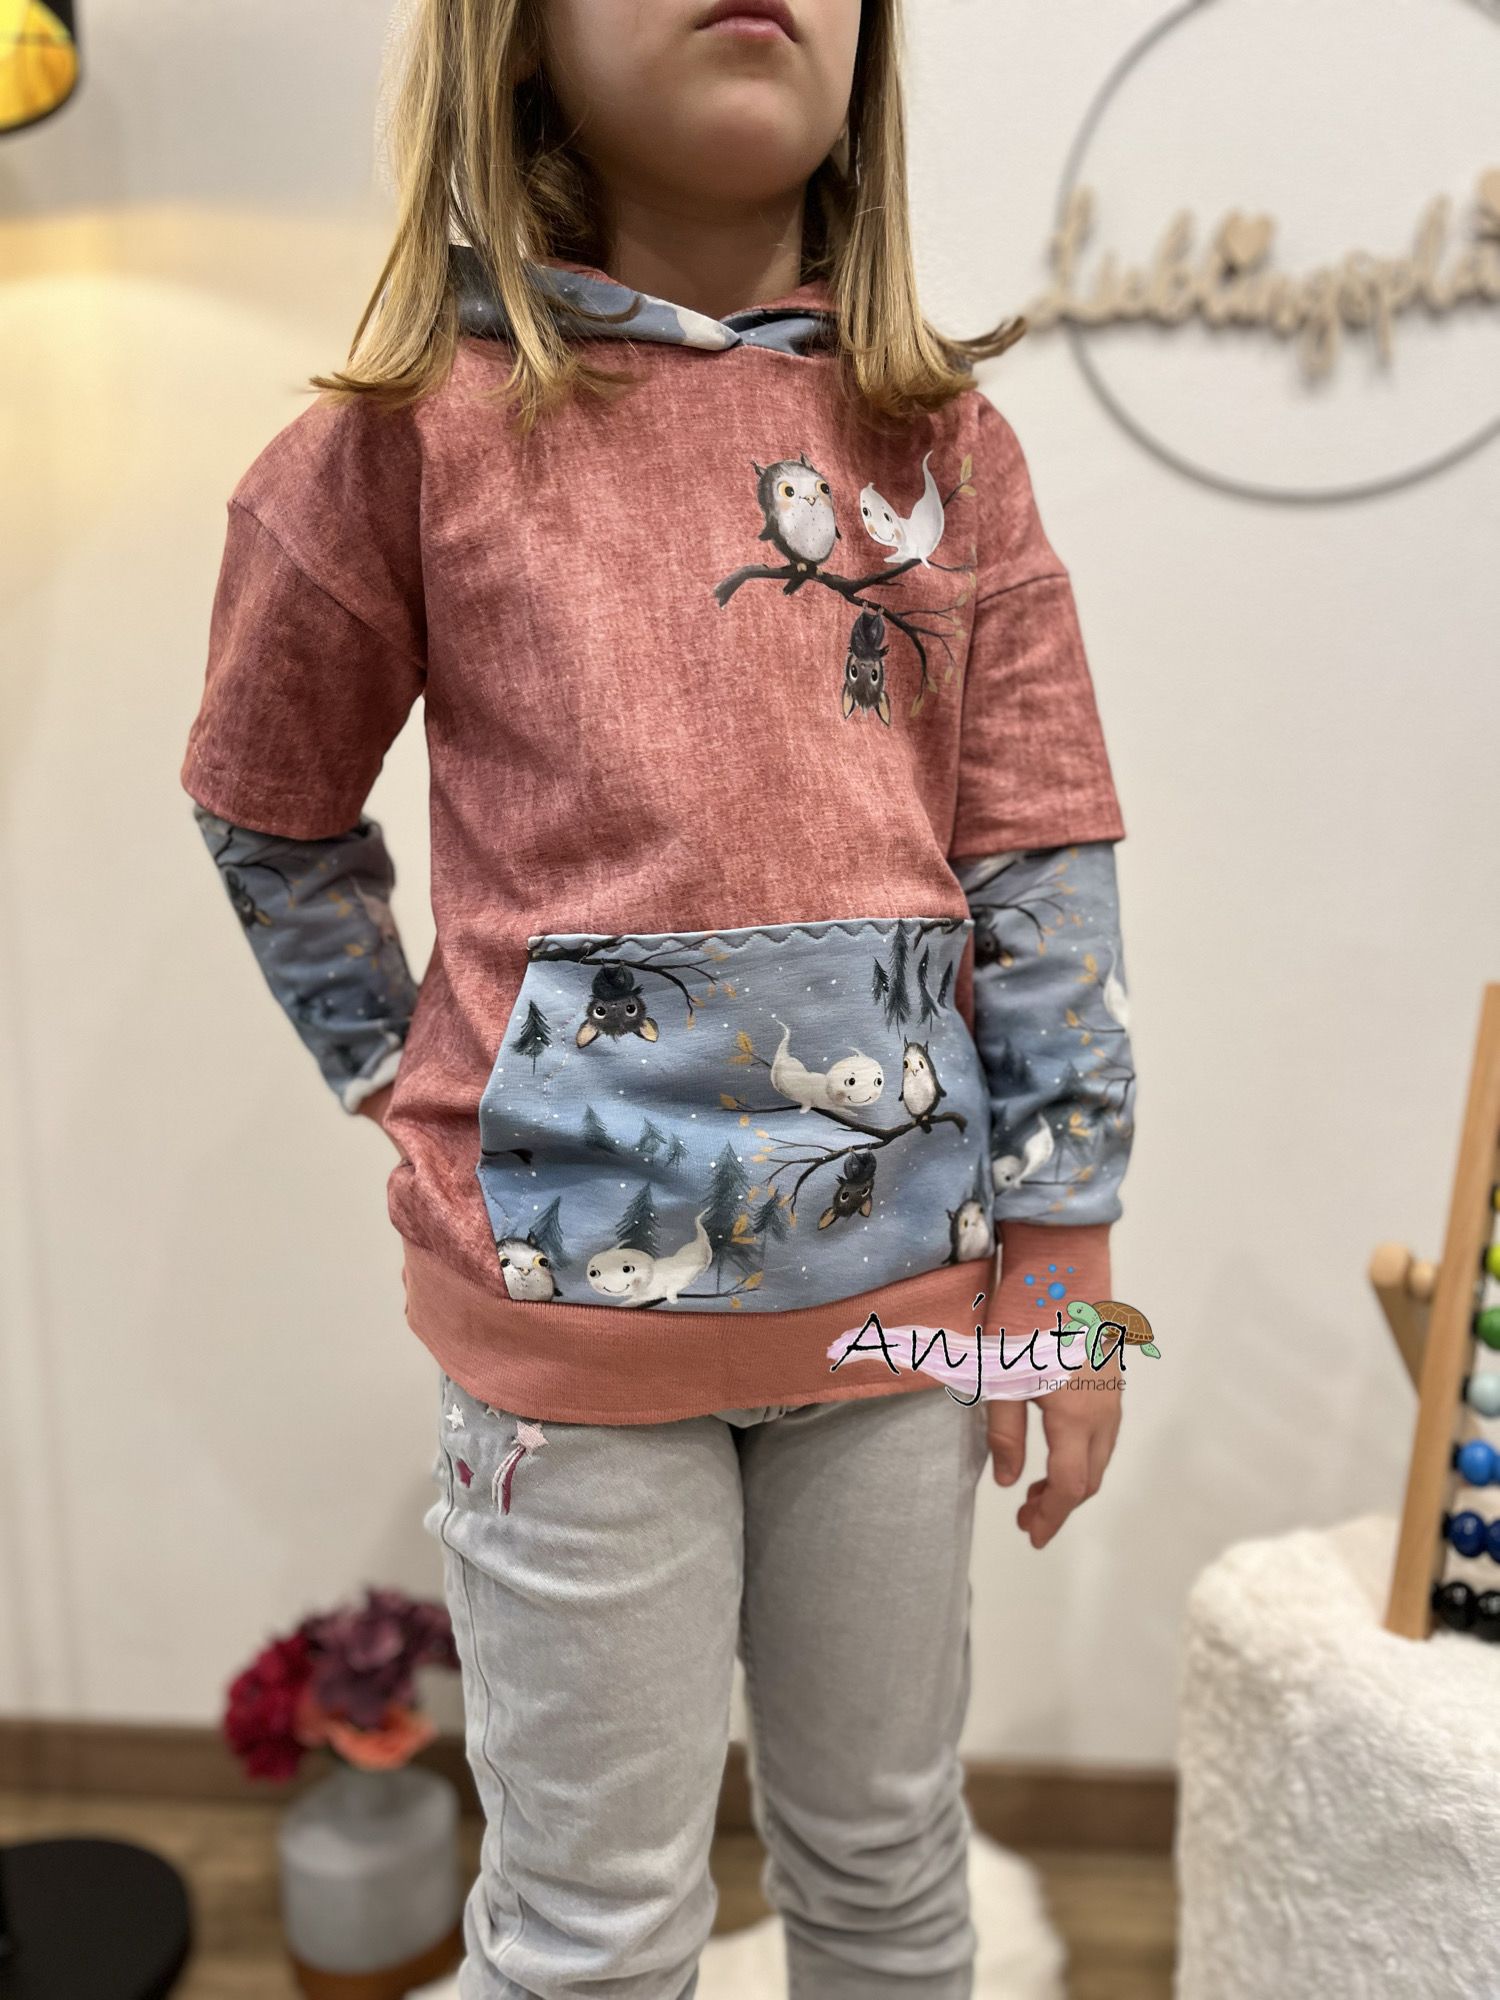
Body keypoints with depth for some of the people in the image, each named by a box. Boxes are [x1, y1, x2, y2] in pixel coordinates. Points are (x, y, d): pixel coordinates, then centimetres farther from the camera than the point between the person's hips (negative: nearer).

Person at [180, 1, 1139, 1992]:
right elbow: (269, 815, 10)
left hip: (901, 1277, 3)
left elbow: (1045, 876, 2)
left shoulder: (950, 445, 3)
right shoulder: (419, 428, -3)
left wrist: (1057, 1265, 1)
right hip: (570, 1287, -2)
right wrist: (409, 1086, 5)